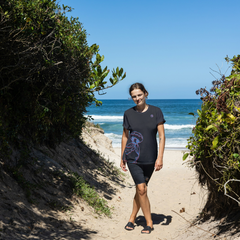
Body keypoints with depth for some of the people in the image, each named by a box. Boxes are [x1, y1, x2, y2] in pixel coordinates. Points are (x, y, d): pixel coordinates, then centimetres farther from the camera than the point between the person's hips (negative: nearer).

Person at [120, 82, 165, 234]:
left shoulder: (156, 111, -2)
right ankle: (149, 223, 5)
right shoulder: (129, 113, 1)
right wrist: (122, 157, 13)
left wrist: (160, 157, -9)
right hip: (133, 157, -1)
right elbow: (125, 136, 11)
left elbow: (162, 136, -3)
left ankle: (132, 218, 27)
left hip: (150, 158, 1)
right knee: (141, 189, -8)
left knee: (141, 189, 10)